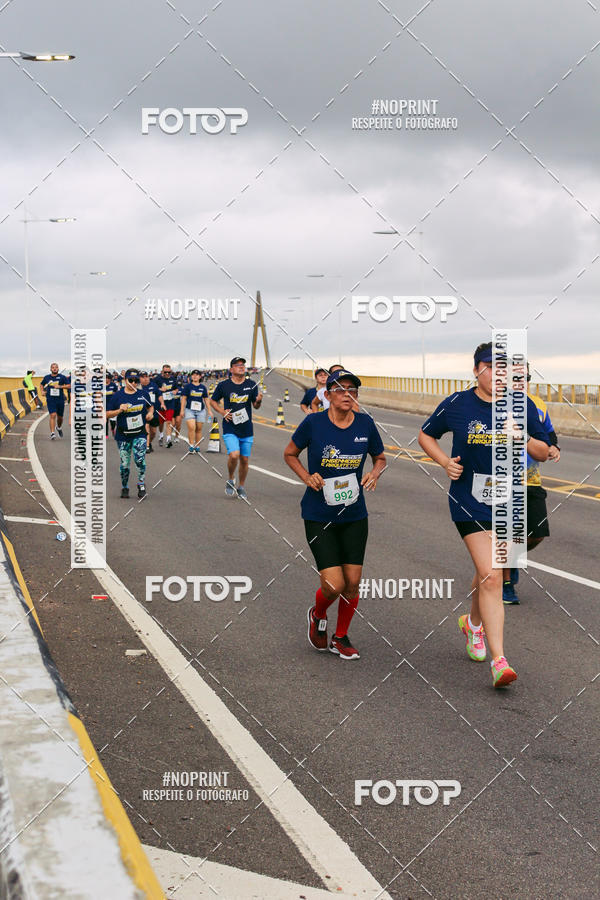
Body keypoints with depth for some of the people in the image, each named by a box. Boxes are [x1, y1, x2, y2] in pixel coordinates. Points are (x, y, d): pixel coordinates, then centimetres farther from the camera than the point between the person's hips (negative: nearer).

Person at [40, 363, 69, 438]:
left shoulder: (62, 377, -1)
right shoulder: (46, 377, 5)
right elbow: (42, 384, 24)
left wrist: (60, 386, -18)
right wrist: (43, 391, 8)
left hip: (60, 399, 1)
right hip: (50, 399, -1)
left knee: (60, 417, 14)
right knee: (53, 415, -16)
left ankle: (59, 428, 45)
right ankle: (52, 433, -19)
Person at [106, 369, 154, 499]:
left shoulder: (143, 394, 4)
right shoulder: (117, 395, -2)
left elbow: (150, 406, 21)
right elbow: (107, 414, -1)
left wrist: (150, 413, 0)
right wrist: (119, 410, -17)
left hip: (139, 434, 0)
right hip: (123, 436, 0)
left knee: (140, 460, -15)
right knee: (124, 464, 4)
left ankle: (141, 485, 3)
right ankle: (124, 488, 24)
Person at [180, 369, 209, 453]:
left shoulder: (203, 387, 10)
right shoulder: (187, 386, 3)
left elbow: (206, 399, 15)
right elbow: (183, 398, 4)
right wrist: (182, 410, -1)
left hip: (201, 410, 3)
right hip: (190, 410, -3)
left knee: (199, 429, 5)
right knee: (191, 427, -17)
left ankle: (197, 447, 14)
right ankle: (191, 446, -12)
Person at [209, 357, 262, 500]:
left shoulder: (251, 385, 4)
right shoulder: (223, 385, -2)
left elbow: (255, 406, 10)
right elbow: (212, 401, 11)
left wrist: (258, 401, -13)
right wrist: (222, 412, -5)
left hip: (247, 429, 3)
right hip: (230, 428, -3)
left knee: (244, 460, 7)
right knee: (234, 455, -20)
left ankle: (241, 487, 26)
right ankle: (230, 480, 7)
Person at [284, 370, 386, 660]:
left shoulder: (365, 424, -2)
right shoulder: (313, 423, -10)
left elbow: (380, 457, 15)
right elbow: (290, 454, 6)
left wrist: (375, 473, -7)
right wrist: (307, 477, -11)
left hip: (355, 515, 3)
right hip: (319, 515, -3)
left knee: (352, 582, 4)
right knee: (334, 584, -11)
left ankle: (340, 638, 27)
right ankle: (317, 614, 25)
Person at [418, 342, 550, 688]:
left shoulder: (522, 406, 0)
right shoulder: (457, 404, -4)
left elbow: (543, 453, 6)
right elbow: (426, 435, 11)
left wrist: (523, 439, -15)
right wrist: (445, 462, -6)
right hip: (470, 502, -3)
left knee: (489, 574, 18)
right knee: (491, 577, -15)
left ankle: (474, 623, 49)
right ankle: (499, 660, -15)